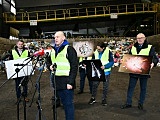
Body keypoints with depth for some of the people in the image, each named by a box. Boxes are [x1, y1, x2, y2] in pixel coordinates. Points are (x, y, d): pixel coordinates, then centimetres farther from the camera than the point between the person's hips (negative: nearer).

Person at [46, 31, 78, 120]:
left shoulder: (69, 49, -7)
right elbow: (49, 62, 27)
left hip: (66, 81, -6)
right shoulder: (53, 50, 14)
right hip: (57, 81, 7)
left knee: (68, 104, 0)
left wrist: (70, 82, -17)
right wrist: (50, 66, 3)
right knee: (64, 103, 17)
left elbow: (74, 66, -11)